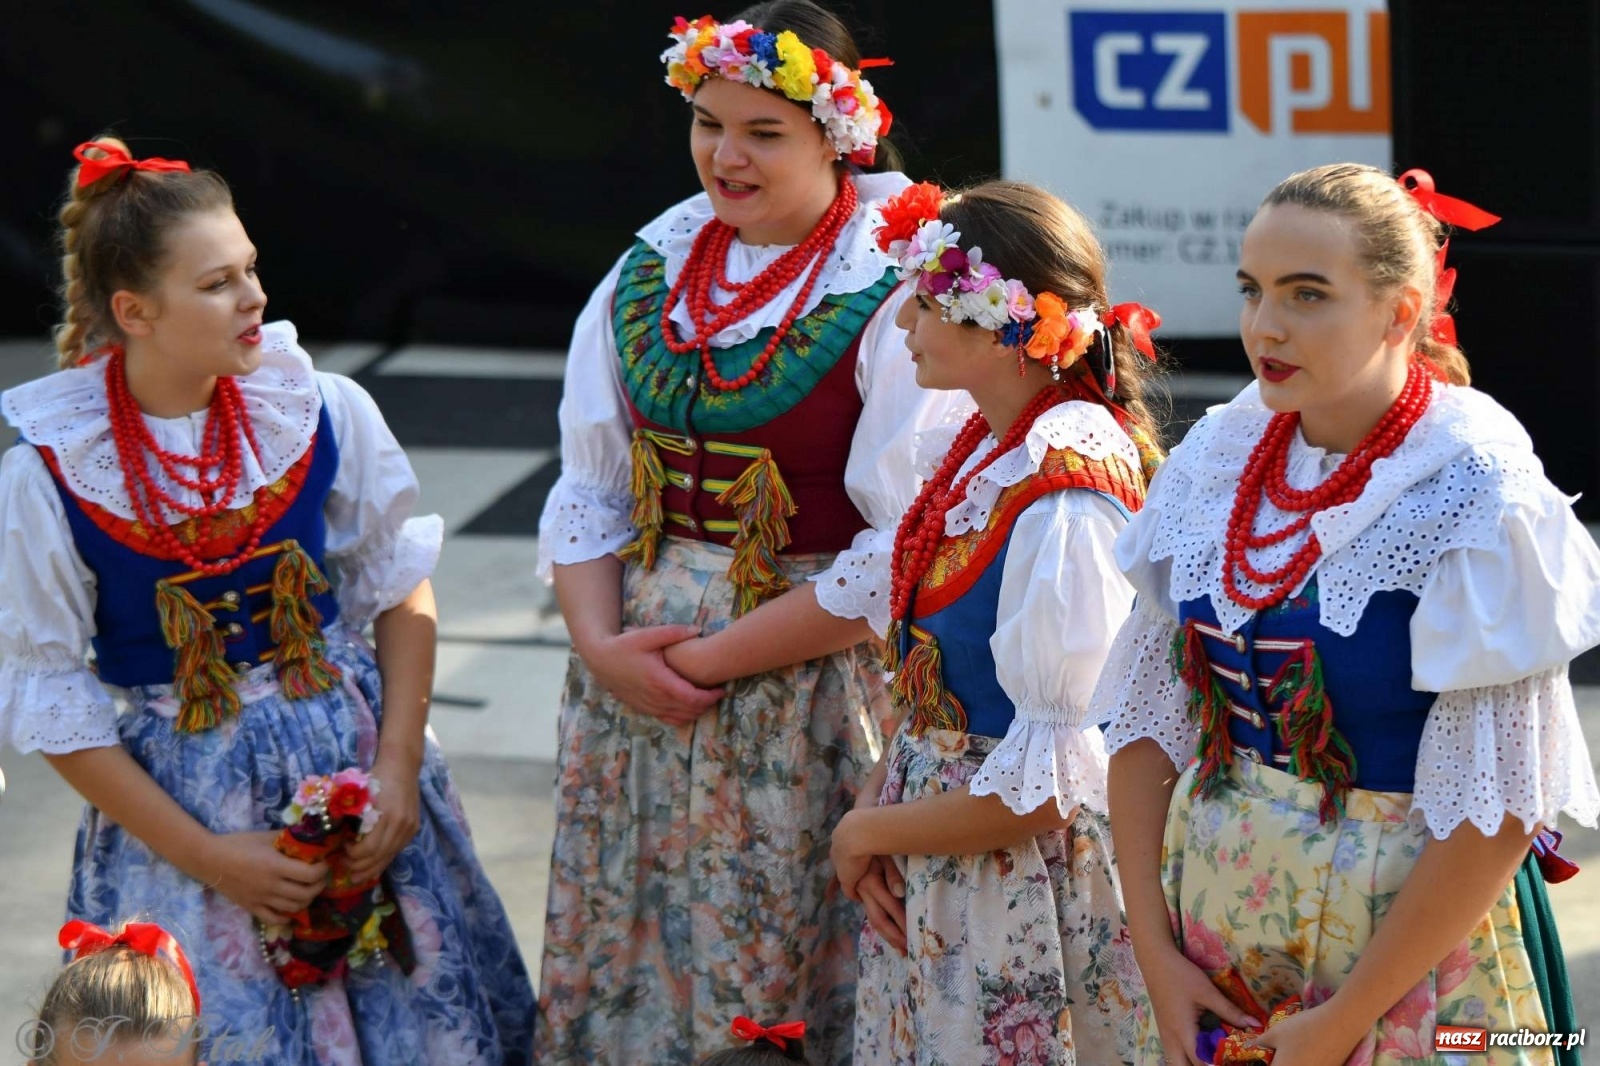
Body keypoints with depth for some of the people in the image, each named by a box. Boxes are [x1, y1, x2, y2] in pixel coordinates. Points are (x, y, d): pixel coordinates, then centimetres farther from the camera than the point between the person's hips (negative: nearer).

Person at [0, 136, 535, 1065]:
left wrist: (398, 771, -7)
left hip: (356, 755, 2)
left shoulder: (328, 413, -8)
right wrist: (205, 857, -10)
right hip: (175, 797, -2)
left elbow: (401, 591, 2)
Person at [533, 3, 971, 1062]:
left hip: (813, 690, -5)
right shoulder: (654, 270, 7)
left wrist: (712, 659, -14)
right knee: (631, 955, 13)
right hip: (634, 678, 5)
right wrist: (603, 646, -7)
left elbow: (905, 556, -16)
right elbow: (588, 487, 9)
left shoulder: (895, 298, -12)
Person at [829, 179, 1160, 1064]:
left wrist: (868, 833, -11)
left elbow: (1048, 785, -23)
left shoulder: (1062, 504, -23)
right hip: (925, 869, 8)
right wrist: (878, 823, -3)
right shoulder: (977, 450, 3)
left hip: (1021, 882, -8)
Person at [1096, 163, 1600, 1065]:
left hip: (1407, 945, -5)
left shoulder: (1477, 498, -16)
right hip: (1212, 924, 5)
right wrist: (1155, 949, -4)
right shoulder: (1221, 455, -1)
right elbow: (1149, 718, 3)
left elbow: (1495, 812, -18)